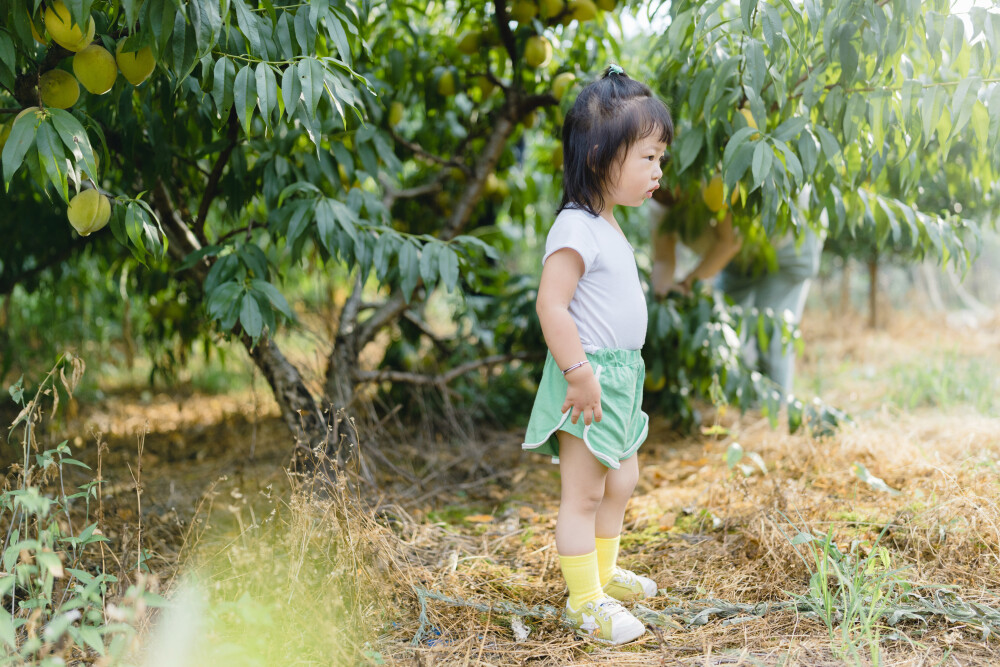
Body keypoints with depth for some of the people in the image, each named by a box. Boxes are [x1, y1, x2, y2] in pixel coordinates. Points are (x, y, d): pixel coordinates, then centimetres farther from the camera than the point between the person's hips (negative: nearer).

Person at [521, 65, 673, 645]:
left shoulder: (608, 225, 13)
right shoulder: (576, 229, -20)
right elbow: (550, 305, -26)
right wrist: (578, 372, -27)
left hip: (620, 378, 10)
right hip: (588, 381, -10)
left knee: (622, 482, 22)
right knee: (583, 494, 0)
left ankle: (605, 571, 40)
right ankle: (584, 601, 11)